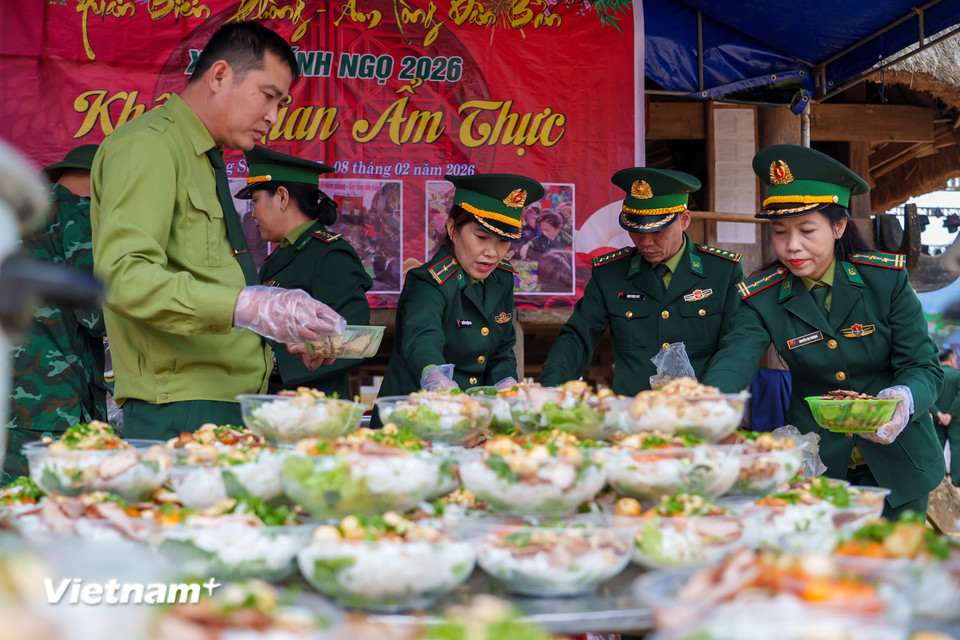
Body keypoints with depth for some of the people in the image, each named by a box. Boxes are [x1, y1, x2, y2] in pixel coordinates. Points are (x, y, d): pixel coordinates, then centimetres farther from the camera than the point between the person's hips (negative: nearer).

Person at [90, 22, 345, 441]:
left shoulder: (205, 160, 22)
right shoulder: (148, 146, -8)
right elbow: (122, 275, -21)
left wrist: (284, 336, 14)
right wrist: (244, 307, -29)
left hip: (235, 402, 9)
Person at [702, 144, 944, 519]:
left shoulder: (887, 279, -11)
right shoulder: (763, 297, -9)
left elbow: (923, 365, -10)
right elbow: (733, 361, -25)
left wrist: (903, 400, -33)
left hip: (897, 463, 0)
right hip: (817, 463, 1)